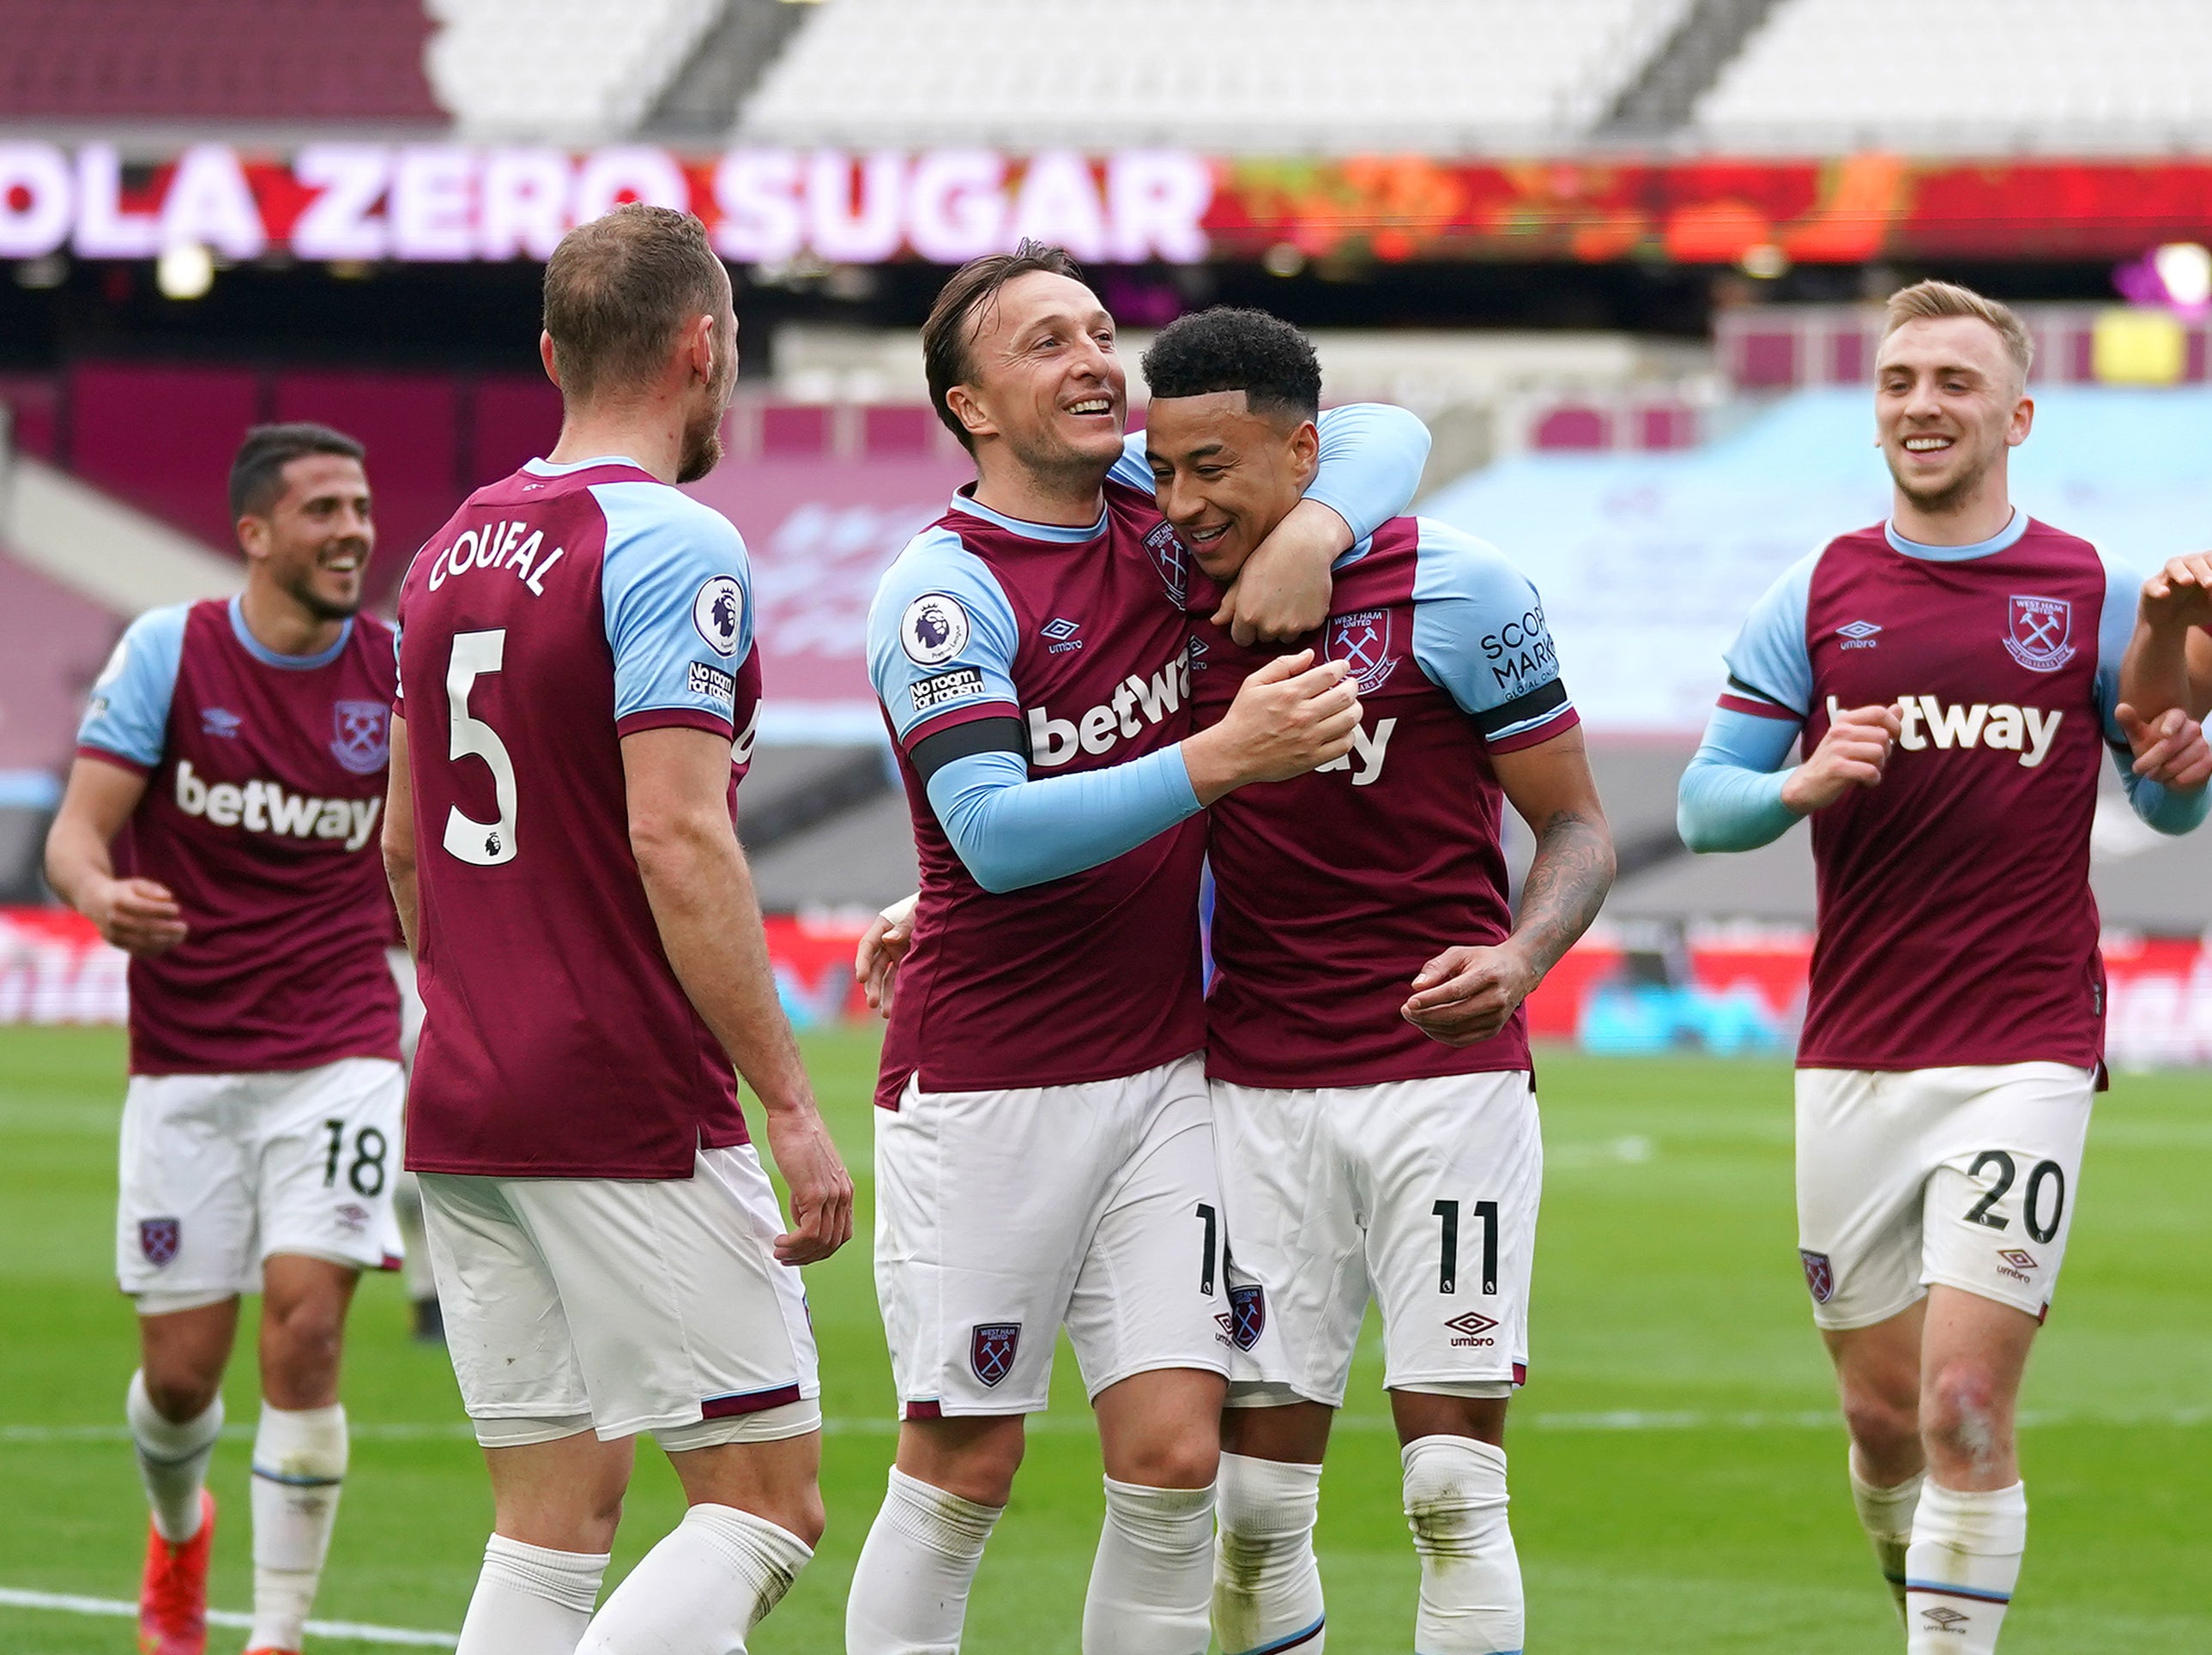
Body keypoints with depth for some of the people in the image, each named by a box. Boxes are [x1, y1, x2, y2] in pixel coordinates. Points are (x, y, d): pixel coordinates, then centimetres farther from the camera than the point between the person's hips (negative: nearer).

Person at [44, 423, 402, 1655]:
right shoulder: (170, 652, -4)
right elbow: (78, 829, -7)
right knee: (181, 1369, 3)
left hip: (340, 1054, 0)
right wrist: (100, 893, -28)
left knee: (305, 1328, -16)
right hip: (186, 1063, 0)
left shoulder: (401, 670, 0)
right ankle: (179, 1534, 39)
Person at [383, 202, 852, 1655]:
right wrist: (791, 1104, -18)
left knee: (553, 1522, 9)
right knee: (769, 1504, -3)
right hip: (635, 1121, -8)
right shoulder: (671, 546, -12)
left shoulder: (451, 552, 13)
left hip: (464, 1105, 8)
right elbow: (677, 840, -20)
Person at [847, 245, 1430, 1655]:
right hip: (986, 1093, -5)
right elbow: (998, 836, -22)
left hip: (1165, 1072, 5)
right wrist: (1219, 759, -30)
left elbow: (1385, 435, 12)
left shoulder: (1158, 497, 6)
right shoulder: (944, 592, -12)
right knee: (965, 1469, 0)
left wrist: (1314, 528, -10)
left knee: (1175, 1453, -4)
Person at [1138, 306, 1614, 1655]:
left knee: (1455, 1487, -6)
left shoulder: (1456, 591, -7)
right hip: (1253, 1080, 3)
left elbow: (1577, 824, -2)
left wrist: (1519, 954, -22)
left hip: (1445, 1074, -3)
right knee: (1255, 1503, 0)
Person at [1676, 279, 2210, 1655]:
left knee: (1967, 1409, -14)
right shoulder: (1818, 597, 7)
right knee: (1883, 1413, 9)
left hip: (2025, 1053, -3)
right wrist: (1801, 784, -15)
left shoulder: (2096, 595, 3)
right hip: (1853, 1061, 3)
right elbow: (1705, 803, 6)